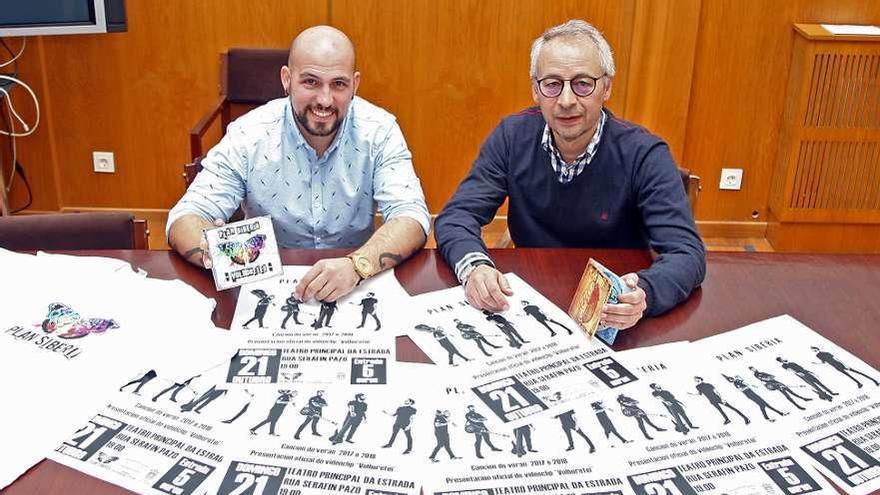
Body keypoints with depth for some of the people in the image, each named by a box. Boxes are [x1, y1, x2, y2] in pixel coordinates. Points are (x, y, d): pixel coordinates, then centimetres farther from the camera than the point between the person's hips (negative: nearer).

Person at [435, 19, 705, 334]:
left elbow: (686, 252, -20)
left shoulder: (644, 154, -14)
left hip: (614, 323, 0)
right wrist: (474, 266, -31)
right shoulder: (512, 137, -6)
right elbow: (456, 216, -8)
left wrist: (643, 295, -42)